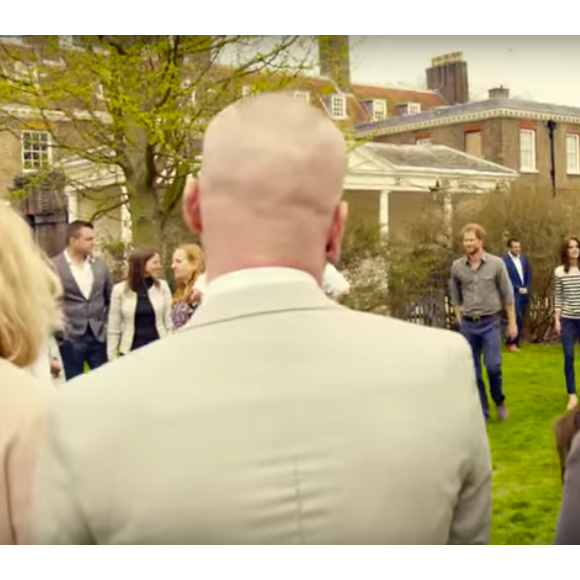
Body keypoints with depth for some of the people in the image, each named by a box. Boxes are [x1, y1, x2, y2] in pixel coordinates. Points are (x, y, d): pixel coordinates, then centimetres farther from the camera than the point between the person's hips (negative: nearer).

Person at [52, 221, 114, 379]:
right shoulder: (53, 267, -8)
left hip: (98, 336, 4)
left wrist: (107, 324, 10)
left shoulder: (100, 265, 6)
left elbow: (111, 298, 16)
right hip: (69, 338, -4)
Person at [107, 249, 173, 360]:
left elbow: (169, 322, 5)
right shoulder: (120, 290, -2)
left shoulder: (162, 286, 2)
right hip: (131, 352, -1)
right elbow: (113, 329, 2)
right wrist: (112, 357, 0)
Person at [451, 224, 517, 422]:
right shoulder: (457, 267, 1)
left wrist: (512, 323, 1)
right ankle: (482, 412, 16)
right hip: (468, 325, 2)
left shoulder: (496, 263, -5)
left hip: (490, 323, -2)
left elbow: (507, 294, 0)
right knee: (473, 372, 5)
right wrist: (459, 321, 9)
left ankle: (499, 401, 19)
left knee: (493, 366, -9)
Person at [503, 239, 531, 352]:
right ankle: (511, 342, -3)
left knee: (521, 319, 8)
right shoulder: (505, 261, -12)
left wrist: (526, 288, 1)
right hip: (514, 294, -6)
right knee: (517, 318, -14)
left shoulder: (523, 258, 10)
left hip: (524, 293, 6)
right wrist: (518, 289, -14)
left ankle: (516, 342, 17)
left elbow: (528, 274, 14)